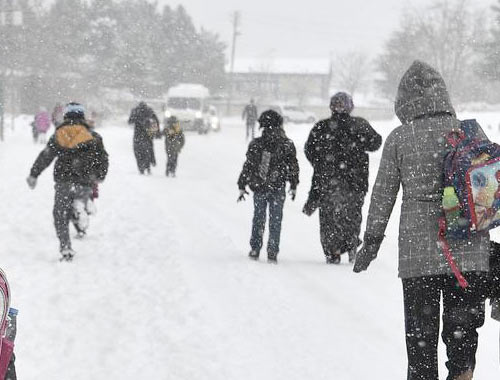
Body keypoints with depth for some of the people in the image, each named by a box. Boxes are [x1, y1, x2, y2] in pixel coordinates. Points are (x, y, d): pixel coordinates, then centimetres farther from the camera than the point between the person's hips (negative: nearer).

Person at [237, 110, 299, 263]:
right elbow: (293, 167, 1)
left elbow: (247, 167, -1)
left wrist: (242, 186, 7)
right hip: (278, 189, -1)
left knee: (258, 219, 15)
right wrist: (293, 186, 13)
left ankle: (255, 249, 16)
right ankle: (272, 252, 4)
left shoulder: (255, 144, -5)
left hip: (258, 188, 1)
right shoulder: (287, 145, -5)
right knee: (275, 221, 7)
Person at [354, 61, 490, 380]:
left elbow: (383, 195, 2)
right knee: (462, 329, 11)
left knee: (421, 333, 11)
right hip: (470, 251, 1)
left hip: (418, 250, -1)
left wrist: (371, 242, 12)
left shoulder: (399, 138, -3)